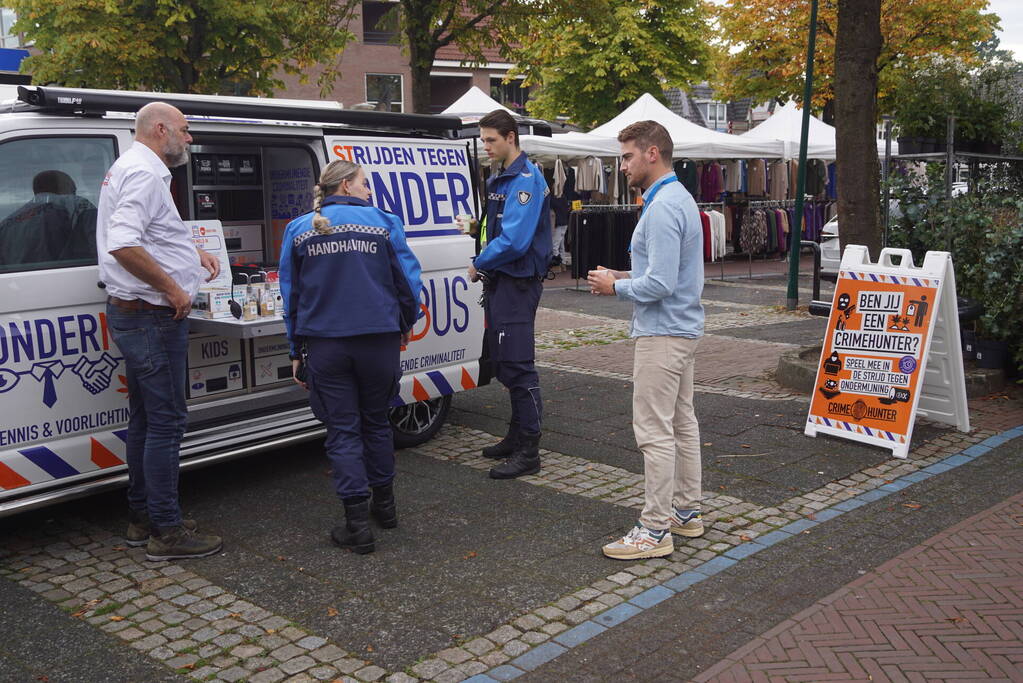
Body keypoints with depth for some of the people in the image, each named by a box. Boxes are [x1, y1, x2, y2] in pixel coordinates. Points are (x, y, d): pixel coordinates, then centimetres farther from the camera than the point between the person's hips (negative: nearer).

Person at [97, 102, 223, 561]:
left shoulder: (131, 169, 19)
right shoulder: (145, 173, -16)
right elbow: (123, 245, -29)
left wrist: (193, 253, 18)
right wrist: (174, 288, -21)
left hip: (132, 315, 11)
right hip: (152, 317, -11)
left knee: (144, 419, 16)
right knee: (166, 422, -5)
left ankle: (142, 517, 26)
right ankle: (166, 531, 1)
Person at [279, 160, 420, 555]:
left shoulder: (298, 230, 5)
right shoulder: (384, 223, -1)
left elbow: (290, 295, 8)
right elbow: (408, 280, 0)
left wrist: (296, 352, 15)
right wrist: (406, 324, 18)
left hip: (324, 344, 0)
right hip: (378, 339, 0)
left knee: (343, 430, 6)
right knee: (376, 422, 19)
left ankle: (358, 525, 3)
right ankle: (384, 505, 31)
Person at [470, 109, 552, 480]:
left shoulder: (526, 179, -15)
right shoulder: (499, 179, 15)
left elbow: (515, 240, -24)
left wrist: (480, 263, -11)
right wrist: (485, 266, 6)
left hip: (518, 283, -10)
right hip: (499, 282, 10)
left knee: (517, 365, -8)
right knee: (504, 363, 16)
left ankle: (528, 451, -3)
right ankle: (517, 435, 28)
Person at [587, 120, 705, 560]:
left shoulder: (662, 207, -20)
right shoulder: (680, 198, 15)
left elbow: (661, 284, -25)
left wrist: (616, 288, -10)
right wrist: (626, 277, 11)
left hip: (662, 333, -11)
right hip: (682, 329, 11)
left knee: (655, 431, -6)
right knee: (681, 423, 16)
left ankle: (655, 531, -1)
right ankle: (686, 511, 27)